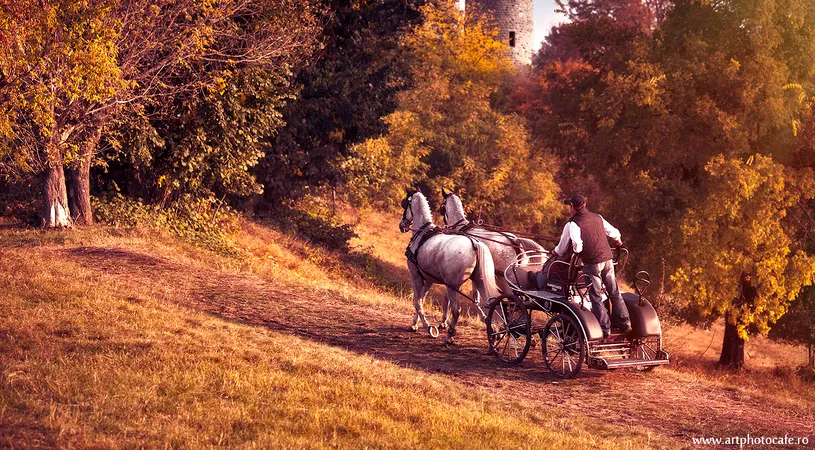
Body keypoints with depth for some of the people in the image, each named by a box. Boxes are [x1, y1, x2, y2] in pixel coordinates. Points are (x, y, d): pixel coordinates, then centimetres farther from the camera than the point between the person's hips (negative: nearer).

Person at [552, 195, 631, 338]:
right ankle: (625, 324, 18)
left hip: (592, 263, -6)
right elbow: (614, 232, 24)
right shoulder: (597, 217, 12)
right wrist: (618, 242, 46)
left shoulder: (572, 224, -8)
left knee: (596, 297, 1)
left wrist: (556, 251, 5)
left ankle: (605, 330, 1)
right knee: (614, 293, 16)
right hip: (607, 259, 6)